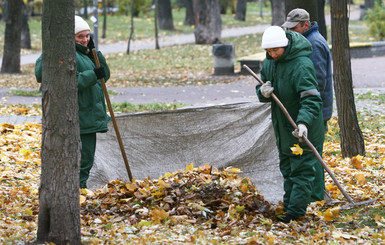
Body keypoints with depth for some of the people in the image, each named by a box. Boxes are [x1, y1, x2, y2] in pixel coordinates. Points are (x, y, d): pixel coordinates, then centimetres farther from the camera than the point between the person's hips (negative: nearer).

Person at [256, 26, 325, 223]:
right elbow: (262, 90, 12)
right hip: (282, 127, 9)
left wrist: (304, 122, -44)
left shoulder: (302, 64, -24)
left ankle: (295, 211, -6)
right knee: (287, 169, 18)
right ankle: (288, 205, 28)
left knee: (302, 170, -5)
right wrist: (262, 92, -14)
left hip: (303, 131, -9)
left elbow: (311, 98, -30)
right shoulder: (269, 62, 3)